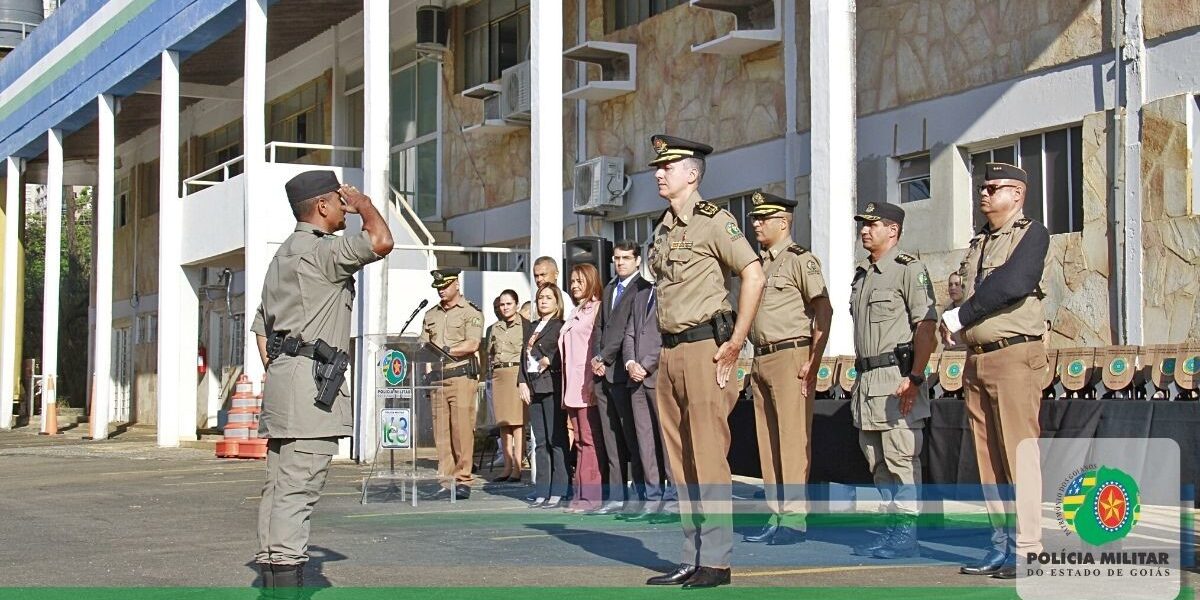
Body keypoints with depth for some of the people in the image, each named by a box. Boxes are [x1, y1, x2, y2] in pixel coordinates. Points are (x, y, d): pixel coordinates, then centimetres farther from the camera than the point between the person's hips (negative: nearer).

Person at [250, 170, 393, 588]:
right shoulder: (320, 250, -9)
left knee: (280, 486, 10)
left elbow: (261, 326, 25)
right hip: (311, 379, -10)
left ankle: (272, 574, 13)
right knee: (298, 488, -13)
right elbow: (381, 242, -20)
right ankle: (286, 580, -16)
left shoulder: (284, 254, 22)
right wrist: (364, 203, -2)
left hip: (281, 374, 10)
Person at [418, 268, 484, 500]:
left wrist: (445, 351, -16)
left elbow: (472, 344, -10)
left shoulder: (471, 312, 3)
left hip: (462, 376, -5)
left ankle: (463, 480, -6)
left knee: (462, 429, -9)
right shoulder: (430, 315, 21)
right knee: (441, 431, 0)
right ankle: (446, 483, 2)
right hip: (437, 378, 5)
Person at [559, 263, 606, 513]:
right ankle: (581, 493, 8)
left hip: (588, 385, -9)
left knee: (589, 439, -8)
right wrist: (567, 387, 16)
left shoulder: (597, 309, -5)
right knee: (580, 440, 7)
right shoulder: (575, 313, 23)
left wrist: (592, 382, -17)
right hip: (573, 386, 9)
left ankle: (590, 494, -9)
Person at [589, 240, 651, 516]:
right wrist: (596, 358, 4)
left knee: (632, 436, -6)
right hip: (603, 373, 8)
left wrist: (605, 358, -9)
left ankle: (638, 496, -3)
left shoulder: (642, 289, -5)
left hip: (623, 372, -8)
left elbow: (629, 329, -12)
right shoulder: (608, 290, 22)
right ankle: (616, 496, 10)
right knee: (611, 439, 8)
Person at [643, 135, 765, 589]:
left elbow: (754, 276, -16)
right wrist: (664, 350, 17)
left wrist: (734, 344, -16)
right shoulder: (663, 229, 17)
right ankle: (692, 558, 15)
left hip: (703, 348, -8)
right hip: (670, 351, 9)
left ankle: (716, 561, -3)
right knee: (680, 461, 9)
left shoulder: (713, 220, -7)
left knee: (709, 457, -7)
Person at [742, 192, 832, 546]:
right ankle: (776, 515, 13)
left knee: (793, 437, -7)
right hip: (762, 358, 8)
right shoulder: (759, 263, 18)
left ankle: (795, 518, -5)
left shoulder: (800, 259, -6)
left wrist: (813, 362, -16)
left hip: (790, 356, -8)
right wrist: (756, 362, 17)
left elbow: (823, 309, -12)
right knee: (767, 439, 8)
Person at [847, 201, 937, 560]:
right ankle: (892, 526, 19)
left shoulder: (908, 269, -6)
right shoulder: (861, 274, 19)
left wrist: (914, 378, -20)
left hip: (897, 377, -9)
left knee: (901, 458, -7)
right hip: (867, 379, 9)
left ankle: (906, 533, -3)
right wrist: (861, 376, 18)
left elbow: (927, 326, -13)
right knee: (876, 460, 11)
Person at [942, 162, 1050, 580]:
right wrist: (955, 326, -3)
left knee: (1019, 452, -9)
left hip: (1014, 355, -7)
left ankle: (1027, 549, -7)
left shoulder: (1032, 234, -3)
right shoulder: (978, 243, 21)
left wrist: (959, 317, -10)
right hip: (976, 358, 8)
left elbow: (1013, 283, -17)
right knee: (988, 456, 7)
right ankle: (1001, 544, 12)